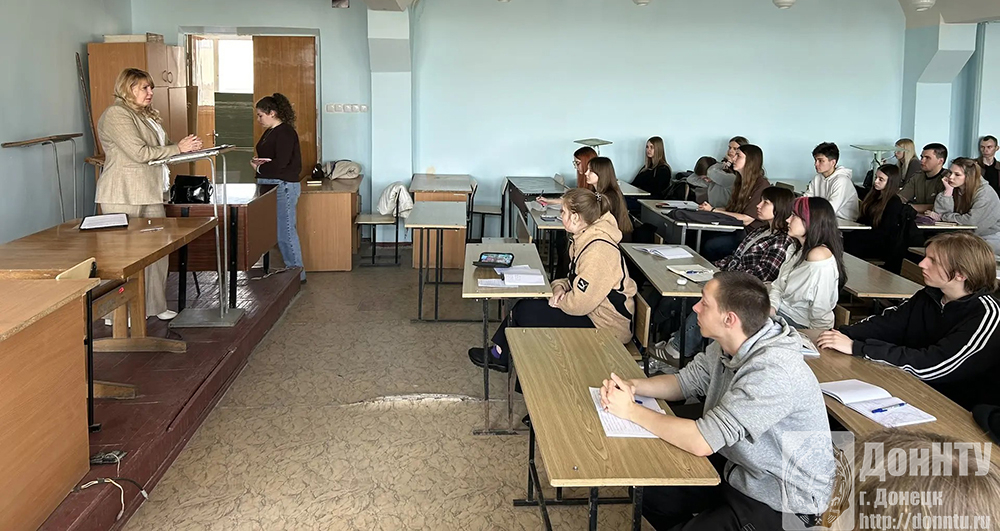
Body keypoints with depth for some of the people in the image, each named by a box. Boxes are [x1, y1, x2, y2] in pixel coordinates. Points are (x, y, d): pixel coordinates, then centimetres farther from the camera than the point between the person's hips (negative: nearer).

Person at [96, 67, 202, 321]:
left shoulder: (146, 115, 18)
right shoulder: (116, 115, -11)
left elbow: (158, 150, 21)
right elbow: (140, 153, -19)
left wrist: (187, 147, 3)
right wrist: (178, 148, -14)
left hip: (150, 193, 9)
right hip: (124, 197, -9)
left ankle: (155, 306, 18)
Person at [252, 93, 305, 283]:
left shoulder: (285, 132, -12)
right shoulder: (269, 132, 17)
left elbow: (281, 163, -19)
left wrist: (259, 168, -6)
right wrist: (257, 161, 1)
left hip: (283, 186, -10)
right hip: (269, 185, 10)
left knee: (285, 231, -6)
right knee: (278, 230, 9)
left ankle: (297, 273, 1)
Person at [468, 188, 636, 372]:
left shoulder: (598, 251, -28)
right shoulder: (586, 238, 4)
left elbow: (579, 304, -27)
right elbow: (576, 279, 17)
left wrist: (558, 301, -7)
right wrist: (560, 286, -4)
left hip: (606, 327, -10)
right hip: (593, 311, 10)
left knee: (525, 311, -6)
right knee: (525, 306, 7)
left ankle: (499, 355, 19)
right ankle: (499, 354, 19)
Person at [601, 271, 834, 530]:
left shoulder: (772, 372, -32)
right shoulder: (728, 345, -6)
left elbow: (701, 441, -32)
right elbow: (685, 381, 10)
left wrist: (631, 411, -22)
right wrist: (633, 386, -9)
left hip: (781, 501, -8)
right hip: (739, 467, 8)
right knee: (648, 490, 7)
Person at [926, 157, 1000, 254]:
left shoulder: (985, 193, -15)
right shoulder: (955, 189, 5)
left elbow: (972, 221, -24)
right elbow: (941, 212, -5)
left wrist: (942, 217, -14)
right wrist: (948, 191, -13)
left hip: (990, 239, -6)